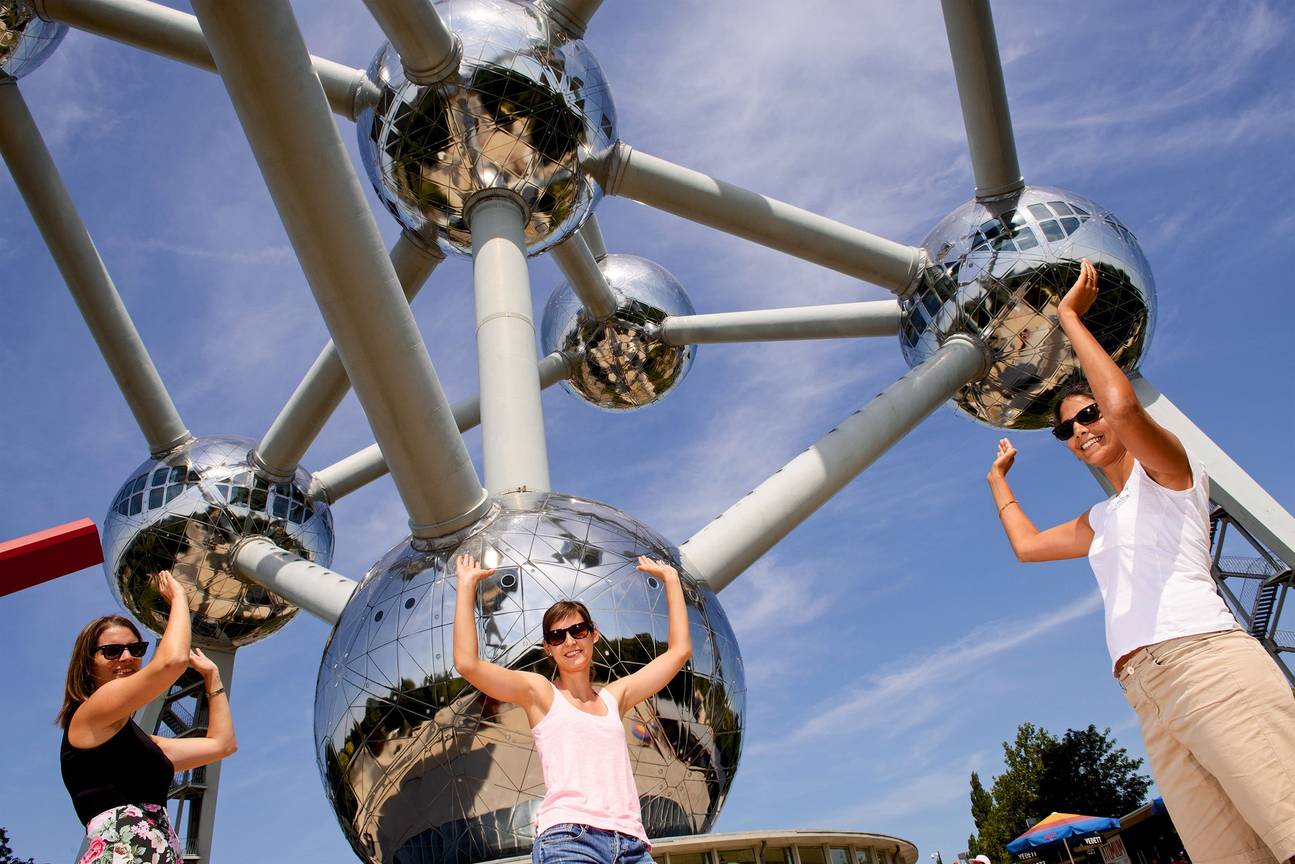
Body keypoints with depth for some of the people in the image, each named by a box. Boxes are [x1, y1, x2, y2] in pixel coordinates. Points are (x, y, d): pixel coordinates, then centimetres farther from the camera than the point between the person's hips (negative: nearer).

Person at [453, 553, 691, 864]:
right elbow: (467, 663, -1)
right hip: (567, 839, -4)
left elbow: (679, 650, 23)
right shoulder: (539, 692, 12)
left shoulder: (615, 697, 22)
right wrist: (466, 585, 3)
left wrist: (671, 579, 27)